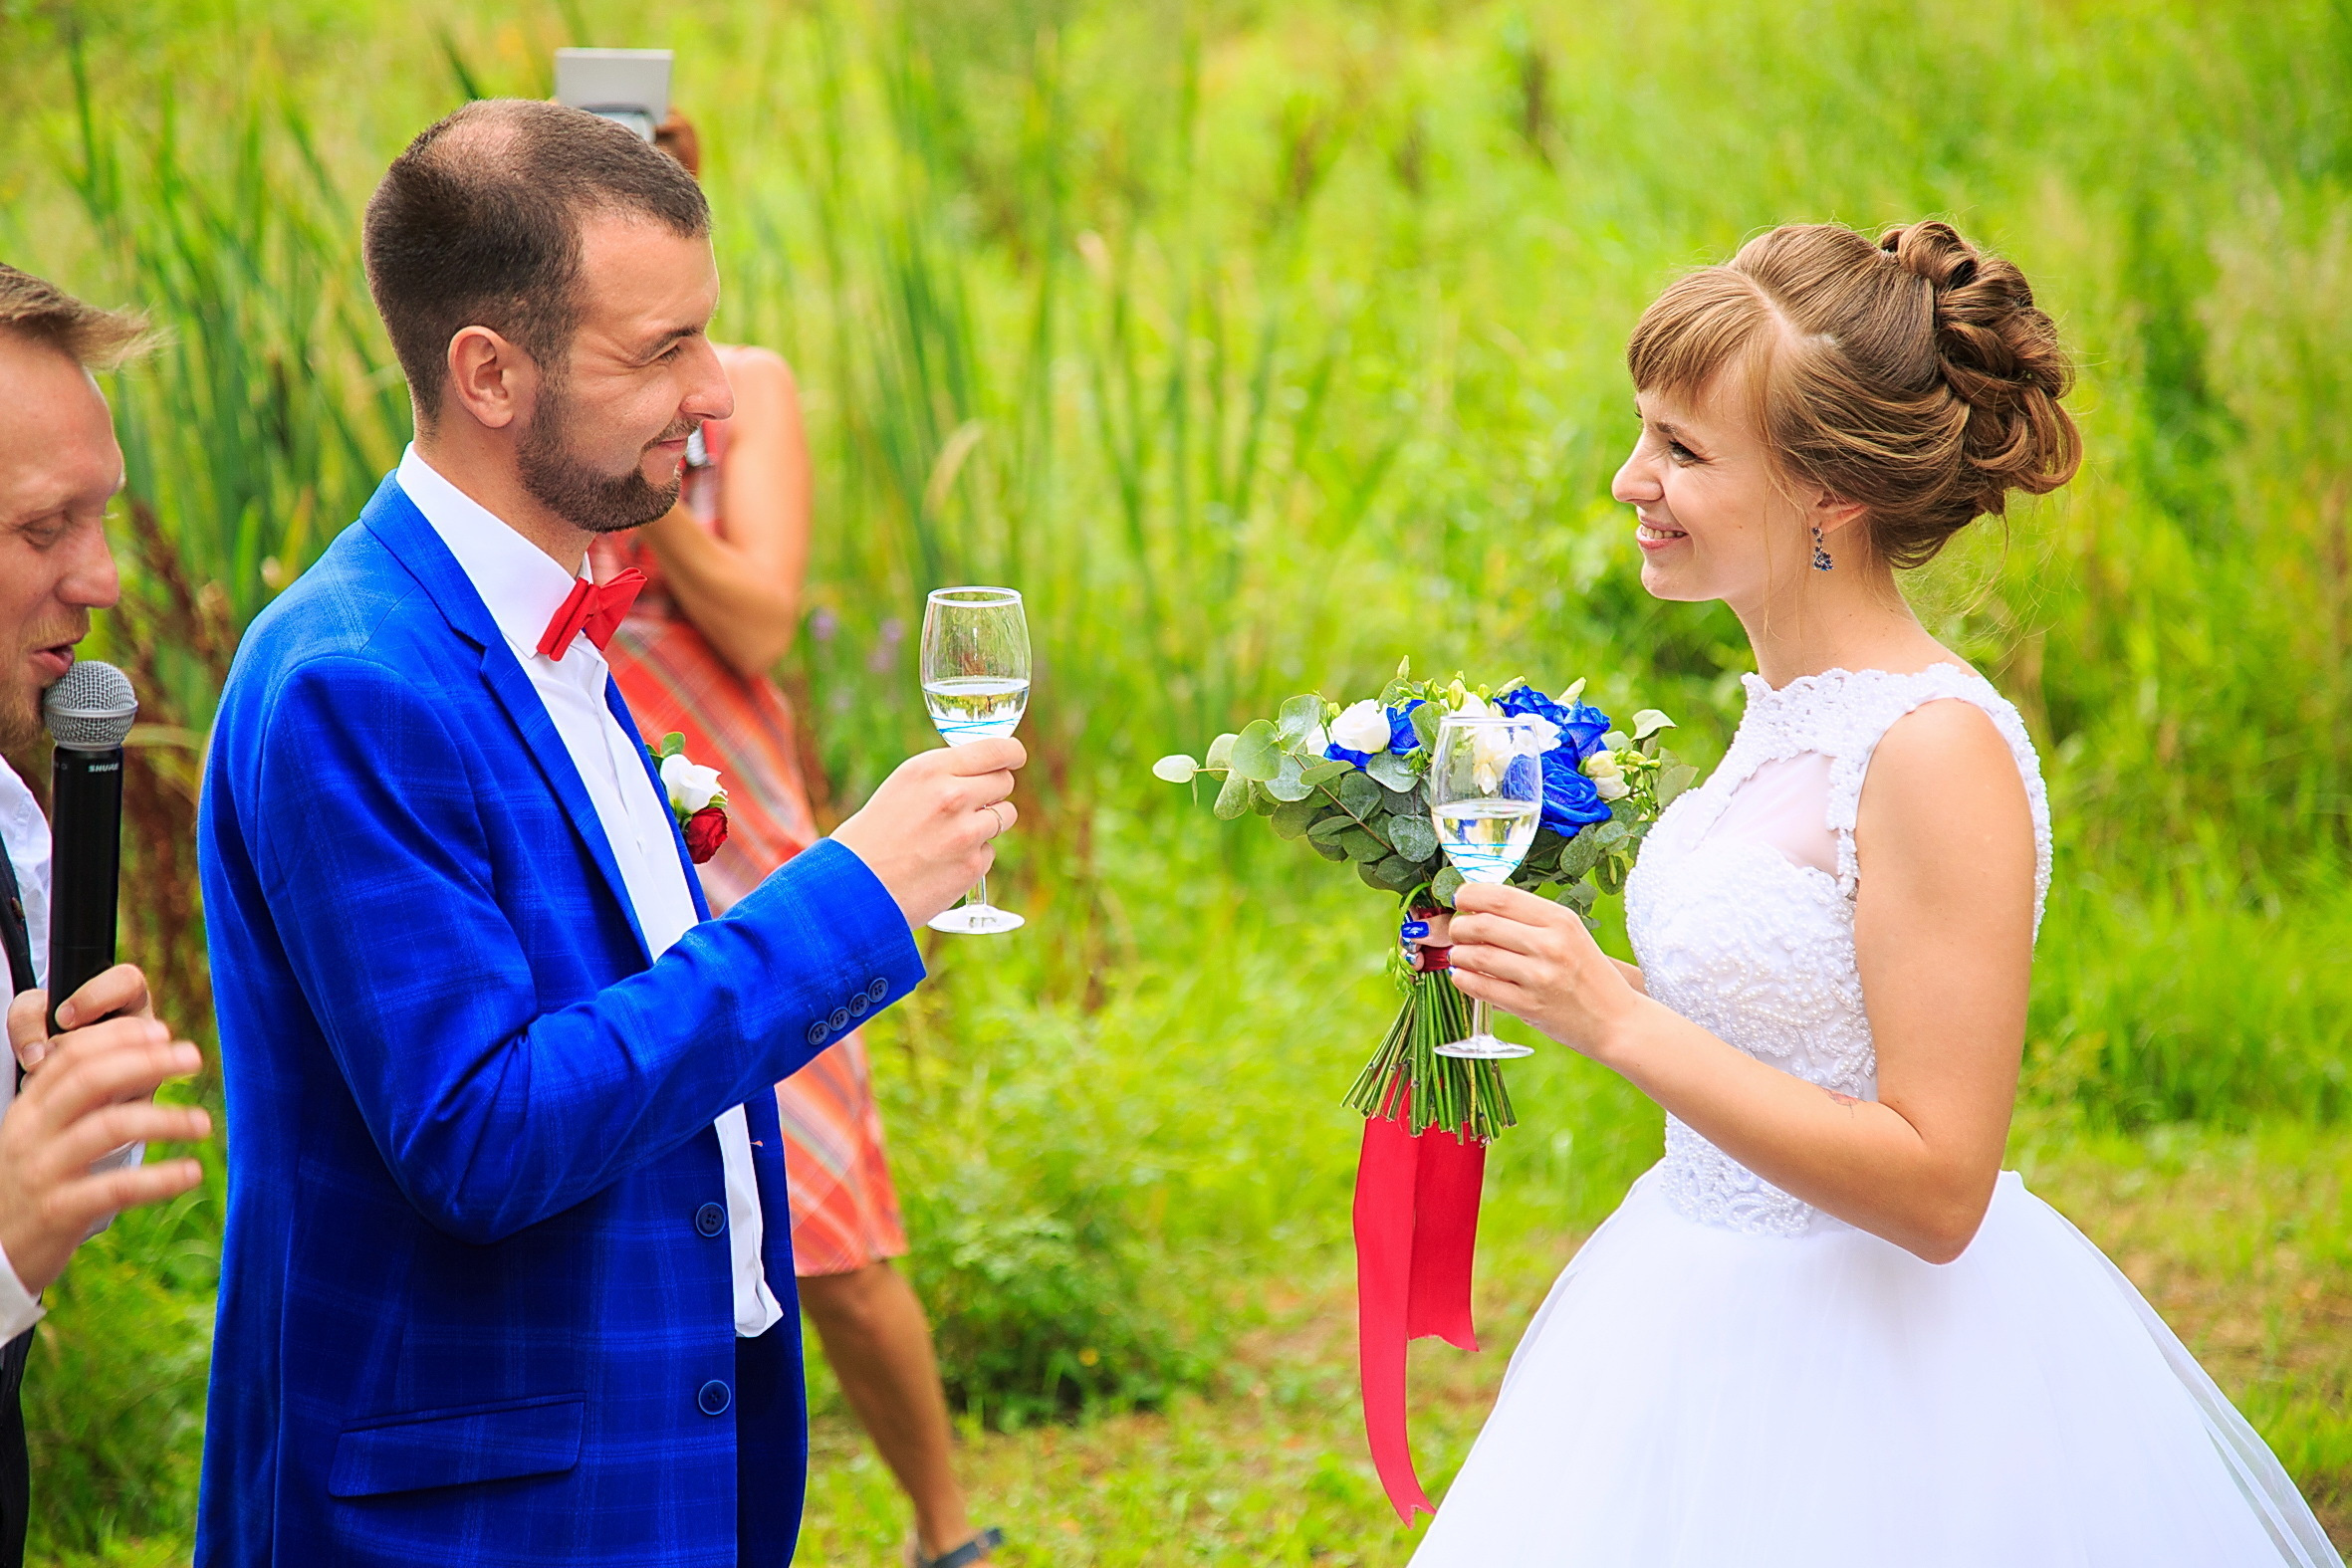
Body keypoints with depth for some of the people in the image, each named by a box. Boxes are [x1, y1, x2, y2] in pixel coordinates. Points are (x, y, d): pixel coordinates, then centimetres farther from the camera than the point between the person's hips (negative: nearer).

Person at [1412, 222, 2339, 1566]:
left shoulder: (1941, 752, -23)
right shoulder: (1797, 700, 3)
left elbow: (1935, 1186, -25)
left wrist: (1618, 1018, -28)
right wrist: (1557, 973, 6)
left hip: (1880, 1361, -8)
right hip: (1730, 1307, 8)